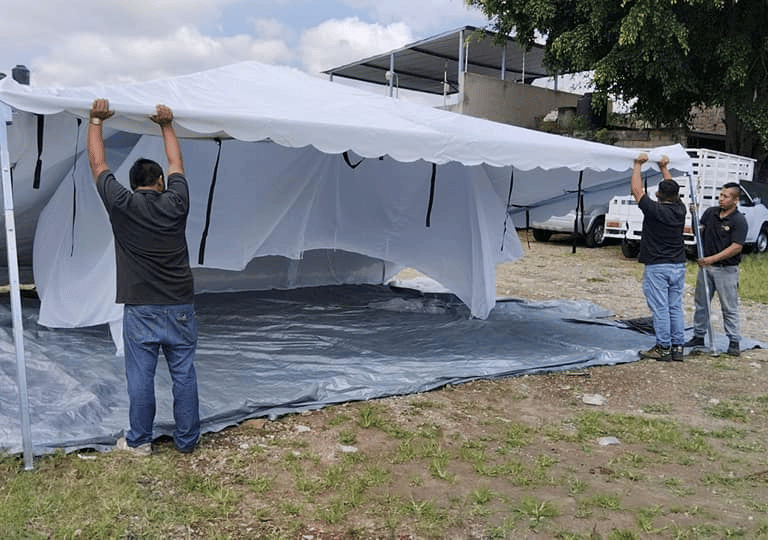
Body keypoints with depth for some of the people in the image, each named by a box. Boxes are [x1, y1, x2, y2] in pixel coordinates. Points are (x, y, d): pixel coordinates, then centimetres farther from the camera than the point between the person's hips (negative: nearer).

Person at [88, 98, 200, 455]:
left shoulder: (121, 204, -5)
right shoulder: (175, 203, 0)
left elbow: (97, 163, 9)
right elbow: (176, 164, 18)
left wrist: (96, 121, 18)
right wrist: (166, 125, 30)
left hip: (141, 310, -1)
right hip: (180, 308, 2)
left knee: (141, 376, 9)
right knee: (184, 375, 9)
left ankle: (139, 441, 22)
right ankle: (186, 440, 19)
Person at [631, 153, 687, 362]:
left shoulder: (654, 210, -13)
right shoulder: (680, 209, 3)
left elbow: (636, 190, -3)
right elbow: (674, 192, 23)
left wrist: (638, 165, 7)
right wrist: (664, 168, 31)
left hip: (656, 267, -6)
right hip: (678, 266, 6)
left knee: (660, 309, -2)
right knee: (675, 307, 10)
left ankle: (663, 348, 2)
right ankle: (677, 348, 14)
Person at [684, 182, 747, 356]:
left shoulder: (739, 221, -13)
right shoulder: (710, 212, 5)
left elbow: (736, 247, -18)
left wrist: (712, 259, -22)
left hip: (726, 269, -6)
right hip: (705, 266, 6)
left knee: (729, 307, 2)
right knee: (701, 303, 13)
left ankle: (734, 341, 12)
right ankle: (699, 336, 24)